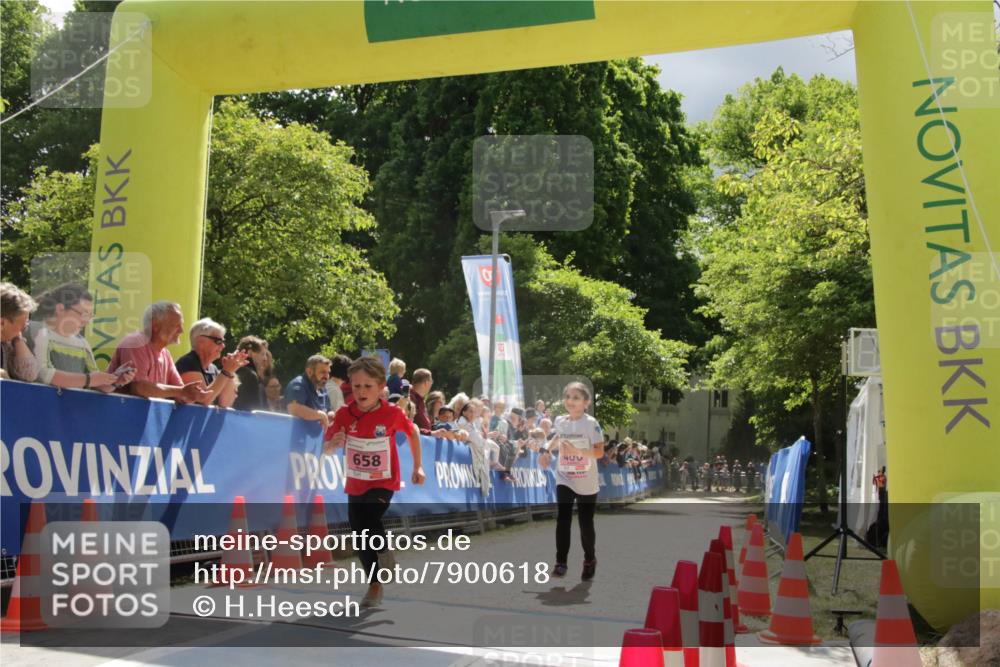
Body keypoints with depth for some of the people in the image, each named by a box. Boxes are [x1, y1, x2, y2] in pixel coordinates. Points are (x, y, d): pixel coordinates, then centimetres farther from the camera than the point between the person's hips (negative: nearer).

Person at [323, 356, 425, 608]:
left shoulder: (392, 413, -15)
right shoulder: (344, 414, -11)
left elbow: (412, 432, 5)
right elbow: (326, 449, -7)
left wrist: (418, 467, 5)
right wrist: (334, 443, -30)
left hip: (383, 483, -3)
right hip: (355, 485, 4)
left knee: (368, 520, -29)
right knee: (361, 540, 11)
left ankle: (383, 559, 2)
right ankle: (375, 586, 32)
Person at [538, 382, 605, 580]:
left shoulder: (591, 423, -16)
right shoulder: (560, 421, 1)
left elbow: (599, 452, -21)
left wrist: (576, 450, -32)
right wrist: (548, 451, 13)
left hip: (587, 484, -3)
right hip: (564, 480, 3)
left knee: (586, 523, 8)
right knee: (562, 519, -11)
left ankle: (589, 560, 30)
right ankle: (560, 563, -9)